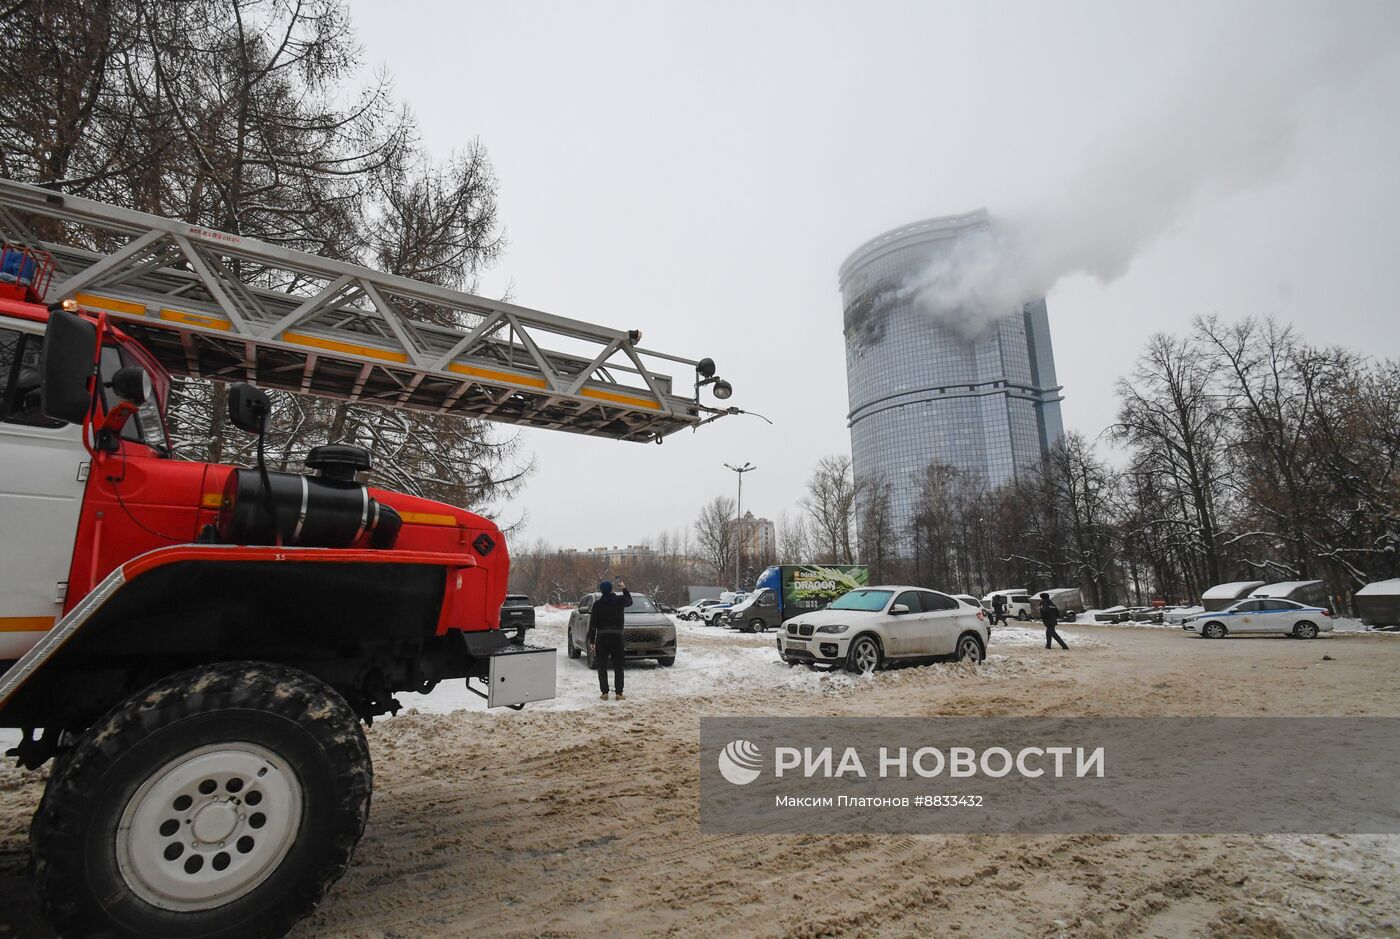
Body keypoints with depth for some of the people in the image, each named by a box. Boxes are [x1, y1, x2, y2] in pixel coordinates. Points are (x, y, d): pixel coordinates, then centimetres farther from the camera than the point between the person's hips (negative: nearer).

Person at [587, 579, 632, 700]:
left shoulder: (597, 604, -2)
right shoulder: (620, 600, 0)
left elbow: (592, 623, -1)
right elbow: (629, 601, 24)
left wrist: (591, 640, 4)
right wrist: (624, 589, 34)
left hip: (602, 637, -1)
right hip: (617, 637, 1)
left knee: (602, 667, 8)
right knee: (618, 667, 9)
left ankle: (604, 693, 5)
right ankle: (619, 693, 7)